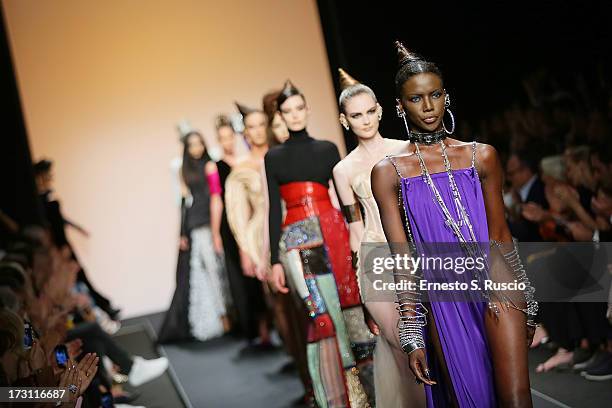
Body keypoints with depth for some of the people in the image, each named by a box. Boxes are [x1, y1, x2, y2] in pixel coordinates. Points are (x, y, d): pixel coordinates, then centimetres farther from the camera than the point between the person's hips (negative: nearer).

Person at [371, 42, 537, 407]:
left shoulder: (481, 156, 3)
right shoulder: (389, 172, -1)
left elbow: (500, 234, 9)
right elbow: (402, 255, -3)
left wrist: (526, 307, 10)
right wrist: (413, 336, -4)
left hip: (497, 286, 1)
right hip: (443, 299, -1)